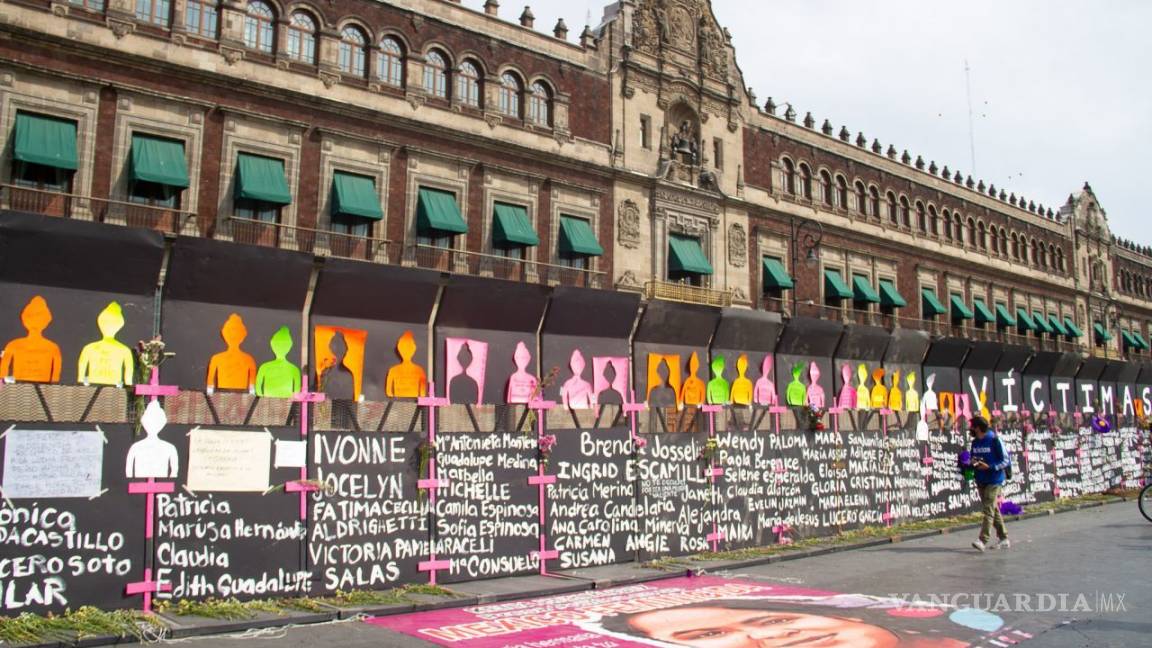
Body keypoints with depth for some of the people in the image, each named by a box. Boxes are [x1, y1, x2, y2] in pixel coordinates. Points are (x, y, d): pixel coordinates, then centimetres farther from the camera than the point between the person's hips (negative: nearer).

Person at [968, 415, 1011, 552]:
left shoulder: (994, 440, -11)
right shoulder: (975, 442, 9)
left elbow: (1005, 460, -9)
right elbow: (973, 459, 19)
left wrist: (989, 466, -20)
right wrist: (973, 463, -5)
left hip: (994, 480, -7)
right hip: (981, 481, 7)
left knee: (988, 509, -13)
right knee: (993, 510, 13)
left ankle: (983, 540, -19)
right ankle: (1003, 539, 22)